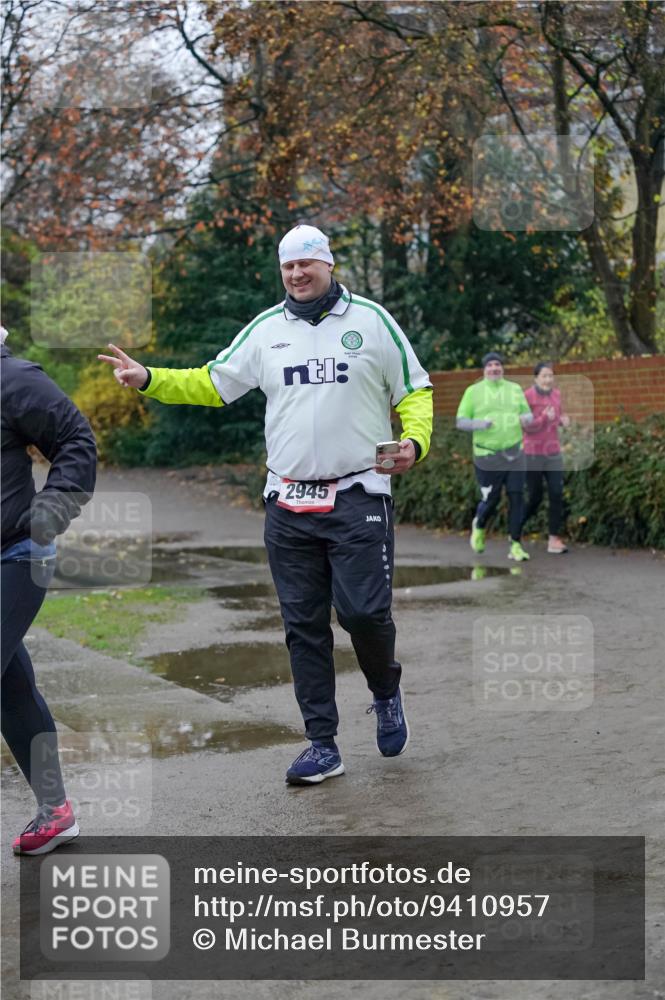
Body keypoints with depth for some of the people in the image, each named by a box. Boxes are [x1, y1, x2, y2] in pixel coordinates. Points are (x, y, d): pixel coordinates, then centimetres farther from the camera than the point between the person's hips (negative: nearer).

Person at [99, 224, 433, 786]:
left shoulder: (370, 319, 1)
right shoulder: (265, 329, 11)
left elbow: (416, 392, 5)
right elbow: (213, 384, 15)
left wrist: (414, 442, -13)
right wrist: (148, 379, 2)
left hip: (359, 497, -3)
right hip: (289, 503, 4)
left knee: (363, 611, -10)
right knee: (303, 625, 5)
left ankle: (386, 690, 23)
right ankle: (323, 746, 14)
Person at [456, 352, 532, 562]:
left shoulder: (515, 389, 9)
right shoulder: (473, 391, 1)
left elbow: (528, 415, 13)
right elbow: (460, 422, -1)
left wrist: (526, 418, -12)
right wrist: (478, 423, -21)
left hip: (514, 453, 2)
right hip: (487, 456, -2)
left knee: (516, 497, -5)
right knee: (491, 500, 2)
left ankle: (516, 546, 0)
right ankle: (479, 526, 36)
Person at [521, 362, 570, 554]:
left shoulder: (556, 394, 4)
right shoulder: (527, 396, -13)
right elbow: (527, 426, -14)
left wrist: (564, 419, -4)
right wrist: (545, 418, -29)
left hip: (553, 453, 5)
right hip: (533, 454, -5)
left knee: (557, 495, -6)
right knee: (535, 498, 3)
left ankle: (554, 540, -2)